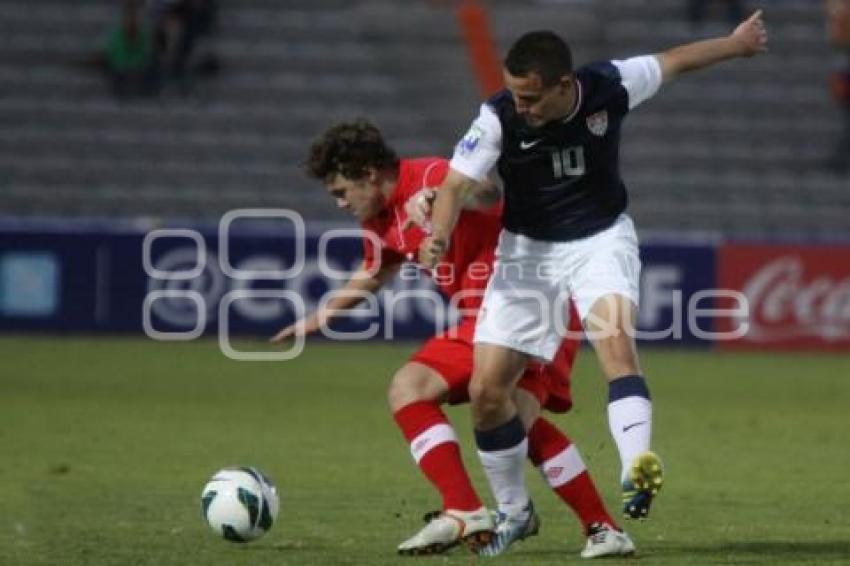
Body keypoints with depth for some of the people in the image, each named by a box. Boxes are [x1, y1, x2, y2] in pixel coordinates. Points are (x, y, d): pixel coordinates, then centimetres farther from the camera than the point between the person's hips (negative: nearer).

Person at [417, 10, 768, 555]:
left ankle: (637, 471, -46)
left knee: (616, 336, -32)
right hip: (529, 247, 1)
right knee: (487, 390, -2)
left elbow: (674, 60, 0)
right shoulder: (498, 118, -21)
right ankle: (515, 512, 19)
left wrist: (735, 43, 16)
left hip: (601, 239, -1)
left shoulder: (610, 87, -18)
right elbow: (457, 184, -22)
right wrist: (438, 238, -43)